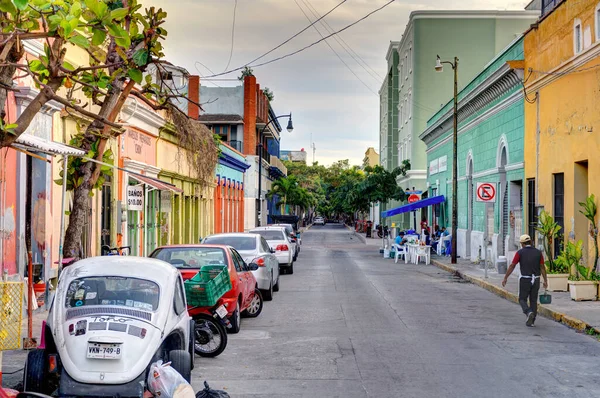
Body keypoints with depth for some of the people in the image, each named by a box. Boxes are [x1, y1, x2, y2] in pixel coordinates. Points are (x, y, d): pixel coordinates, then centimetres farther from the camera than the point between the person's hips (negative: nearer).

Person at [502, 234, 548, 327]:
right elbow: (543, 268, 1)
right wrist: (545, 281, 6)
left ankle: (529, 313, -20)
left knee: (522, 300, 8)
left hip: (525, 280, -3)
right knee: (533, 301, 13)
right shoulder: (538, 252, 2)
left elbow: (512, 266, -7)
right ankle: (531, 321, 12)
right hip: (535, 280, 3)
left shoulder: (520, 252, -6)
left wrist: (505, 278, -2)